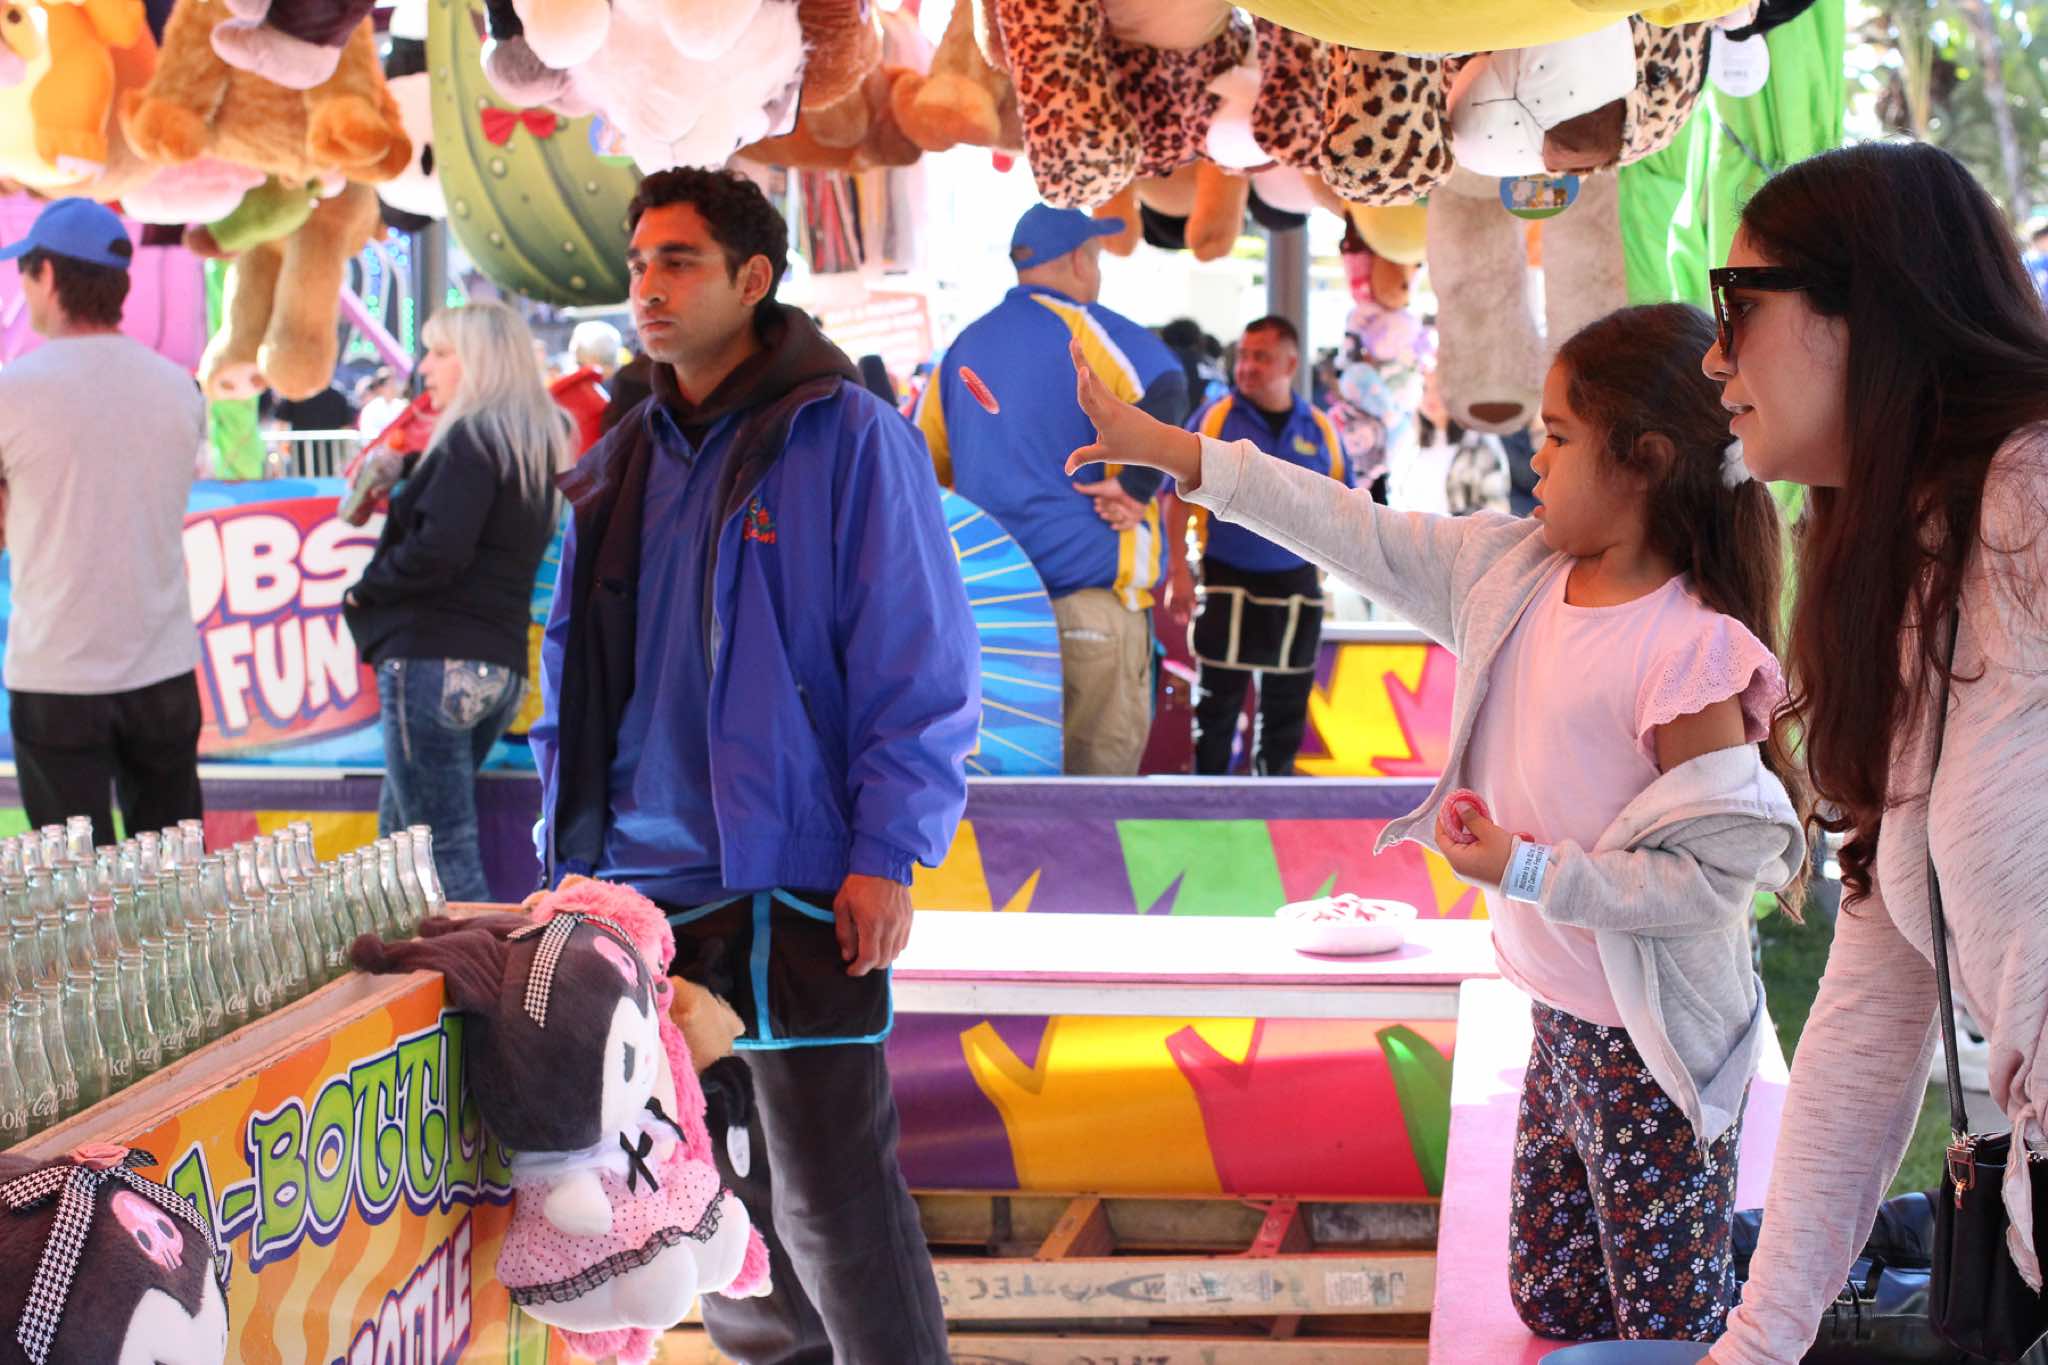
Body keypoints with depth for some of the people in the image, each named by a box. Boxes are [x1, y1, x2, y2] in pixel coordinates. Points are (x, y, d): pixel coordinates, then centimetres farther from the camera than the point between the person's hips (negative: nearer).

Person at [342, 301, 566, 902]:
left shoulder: (473, 438, -11)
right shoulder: (534, 442, 17)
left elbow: (438, 552, -21)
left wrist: (365, 589, -6)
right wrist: (398, 485, 11)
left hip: (436, 661, -10)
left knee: (444, 852, -7)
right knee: (399, 828, 20)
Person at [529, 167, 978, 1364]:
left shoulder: (848, 437, -6)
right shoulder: (628, 462, 13)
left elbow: (919, 666, -10)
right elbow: (579, 671, 19)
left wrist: (886, 855, -15)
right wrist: (569, 842, 13)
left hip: (797, 890, -7)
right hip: (644, 883, 7)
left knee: (832, 1200, -5)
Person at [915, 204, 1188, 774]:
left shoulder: (966, 345, 15)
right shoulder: (1086, 330, -6)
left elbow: (920, 455, 20)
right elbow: (1163, 390, -26)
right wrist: (1134, 484, -18)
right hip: (1090, 583, -6)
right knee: (1103, 755, -3)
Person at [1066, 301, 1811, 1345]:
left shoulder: (1691, 653, -24)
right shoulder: (1511, 572, 0)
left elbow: (1716, 871, -24)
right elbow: (1357, 533, 2)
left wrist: (1528, 870, -26)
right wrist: (1167, 450, -1)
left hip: (1654, 1049, -8)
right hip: (1563, 1018, 9)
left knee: (1667, 1328, 4)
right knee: (1549, 1297, 22)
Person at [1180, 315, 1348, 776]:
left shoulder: (1318, 429, 5)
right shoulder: (1214, 419, -3)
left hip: (1295, 585, 3)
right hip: (1226, 582, -3)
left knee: (1286, 704, 11)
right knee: (1218, 699, -1)